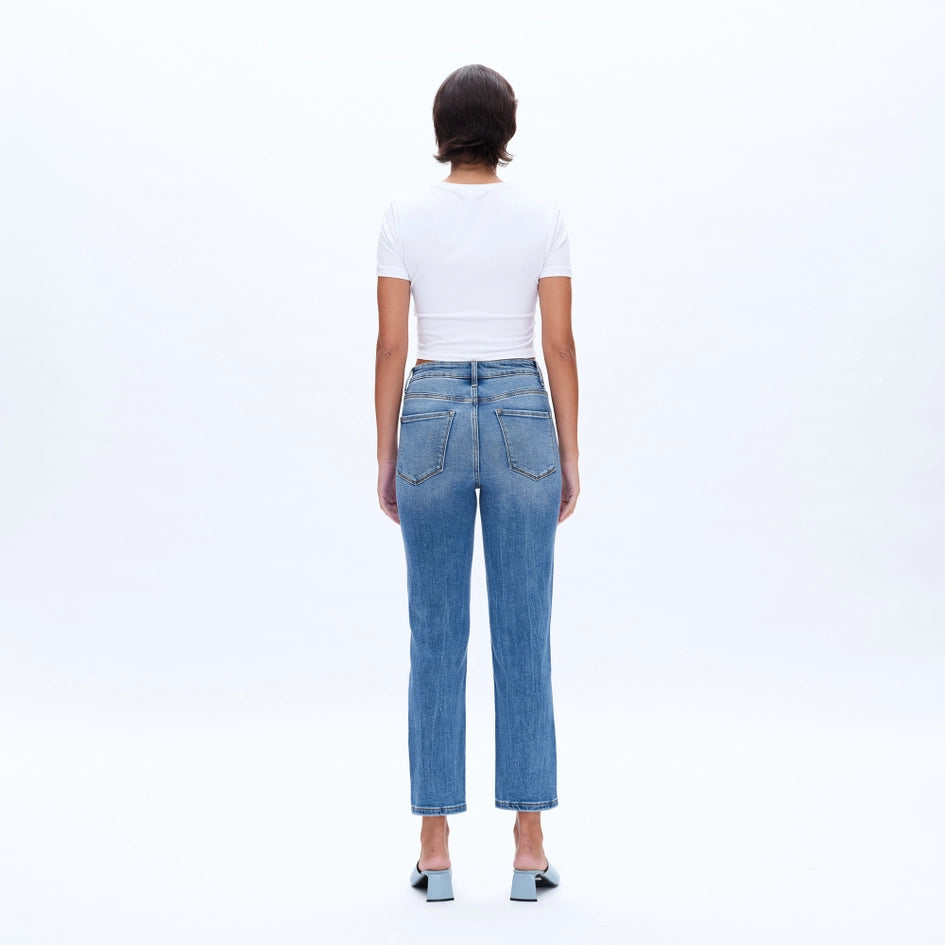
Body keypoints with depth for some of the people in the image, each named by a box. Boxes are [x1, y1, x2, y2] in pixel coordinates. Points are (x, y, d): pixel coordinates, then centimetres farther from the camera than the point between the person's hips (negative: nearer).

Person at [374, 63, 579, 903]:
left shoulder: (405, 219, 0)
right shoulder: (543, 218, 0)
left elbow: (391, 346, -1)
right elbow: (559, 345, -1)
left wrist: (386, 458, 7)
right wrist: (570, 457, 6)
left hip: (433, 421, 0)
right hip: (522, 421, 0)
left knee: (436, 639, 6)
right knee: (524, 638, 6)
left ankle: (436, 851, 9)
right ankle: (528, 849, 8)